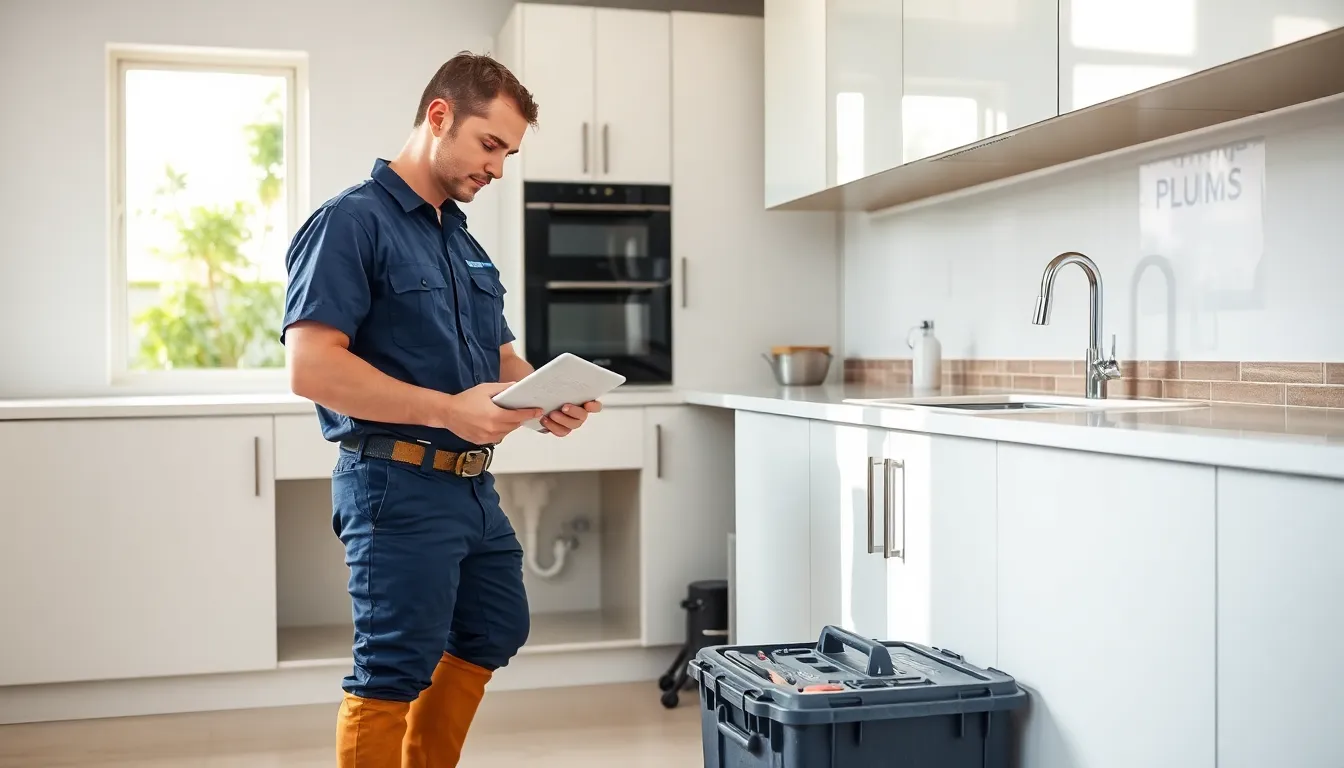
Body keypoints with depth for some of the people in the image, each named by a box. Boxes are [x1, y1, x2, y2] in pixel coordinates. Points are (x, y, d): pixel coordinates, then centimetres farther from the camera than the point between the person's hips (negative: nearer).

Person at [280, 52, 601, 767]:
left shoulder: (464, 241, 15)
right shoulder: (353, 220, -12)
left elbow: (500, 357, 21)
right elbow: (311, 366, -22)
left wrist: (547, 398, -2)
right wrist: (447, 409, -28)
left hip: (473, 485, 10)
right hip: (397, 485, -9)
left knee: (493, 632, 22)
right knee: (391, 675, 0)